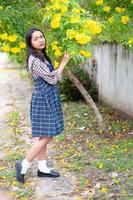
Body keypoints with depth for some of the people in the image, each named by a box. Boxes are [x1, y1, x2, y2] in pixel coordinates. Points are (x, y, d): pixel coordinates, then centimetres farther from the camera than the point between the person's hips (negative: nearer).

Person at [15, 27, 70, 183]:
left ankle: (43, 168, 21)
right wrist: (63, 63, -6)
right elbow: (52, 79, -16)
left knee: (43, 136, 13)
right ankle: (24, 165, 4)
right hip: (43, 100, -10)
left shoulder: (42, 57, 11)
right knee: (46, 137, -6)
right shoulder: (35, 59, -19)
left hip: (47, 99, 10)